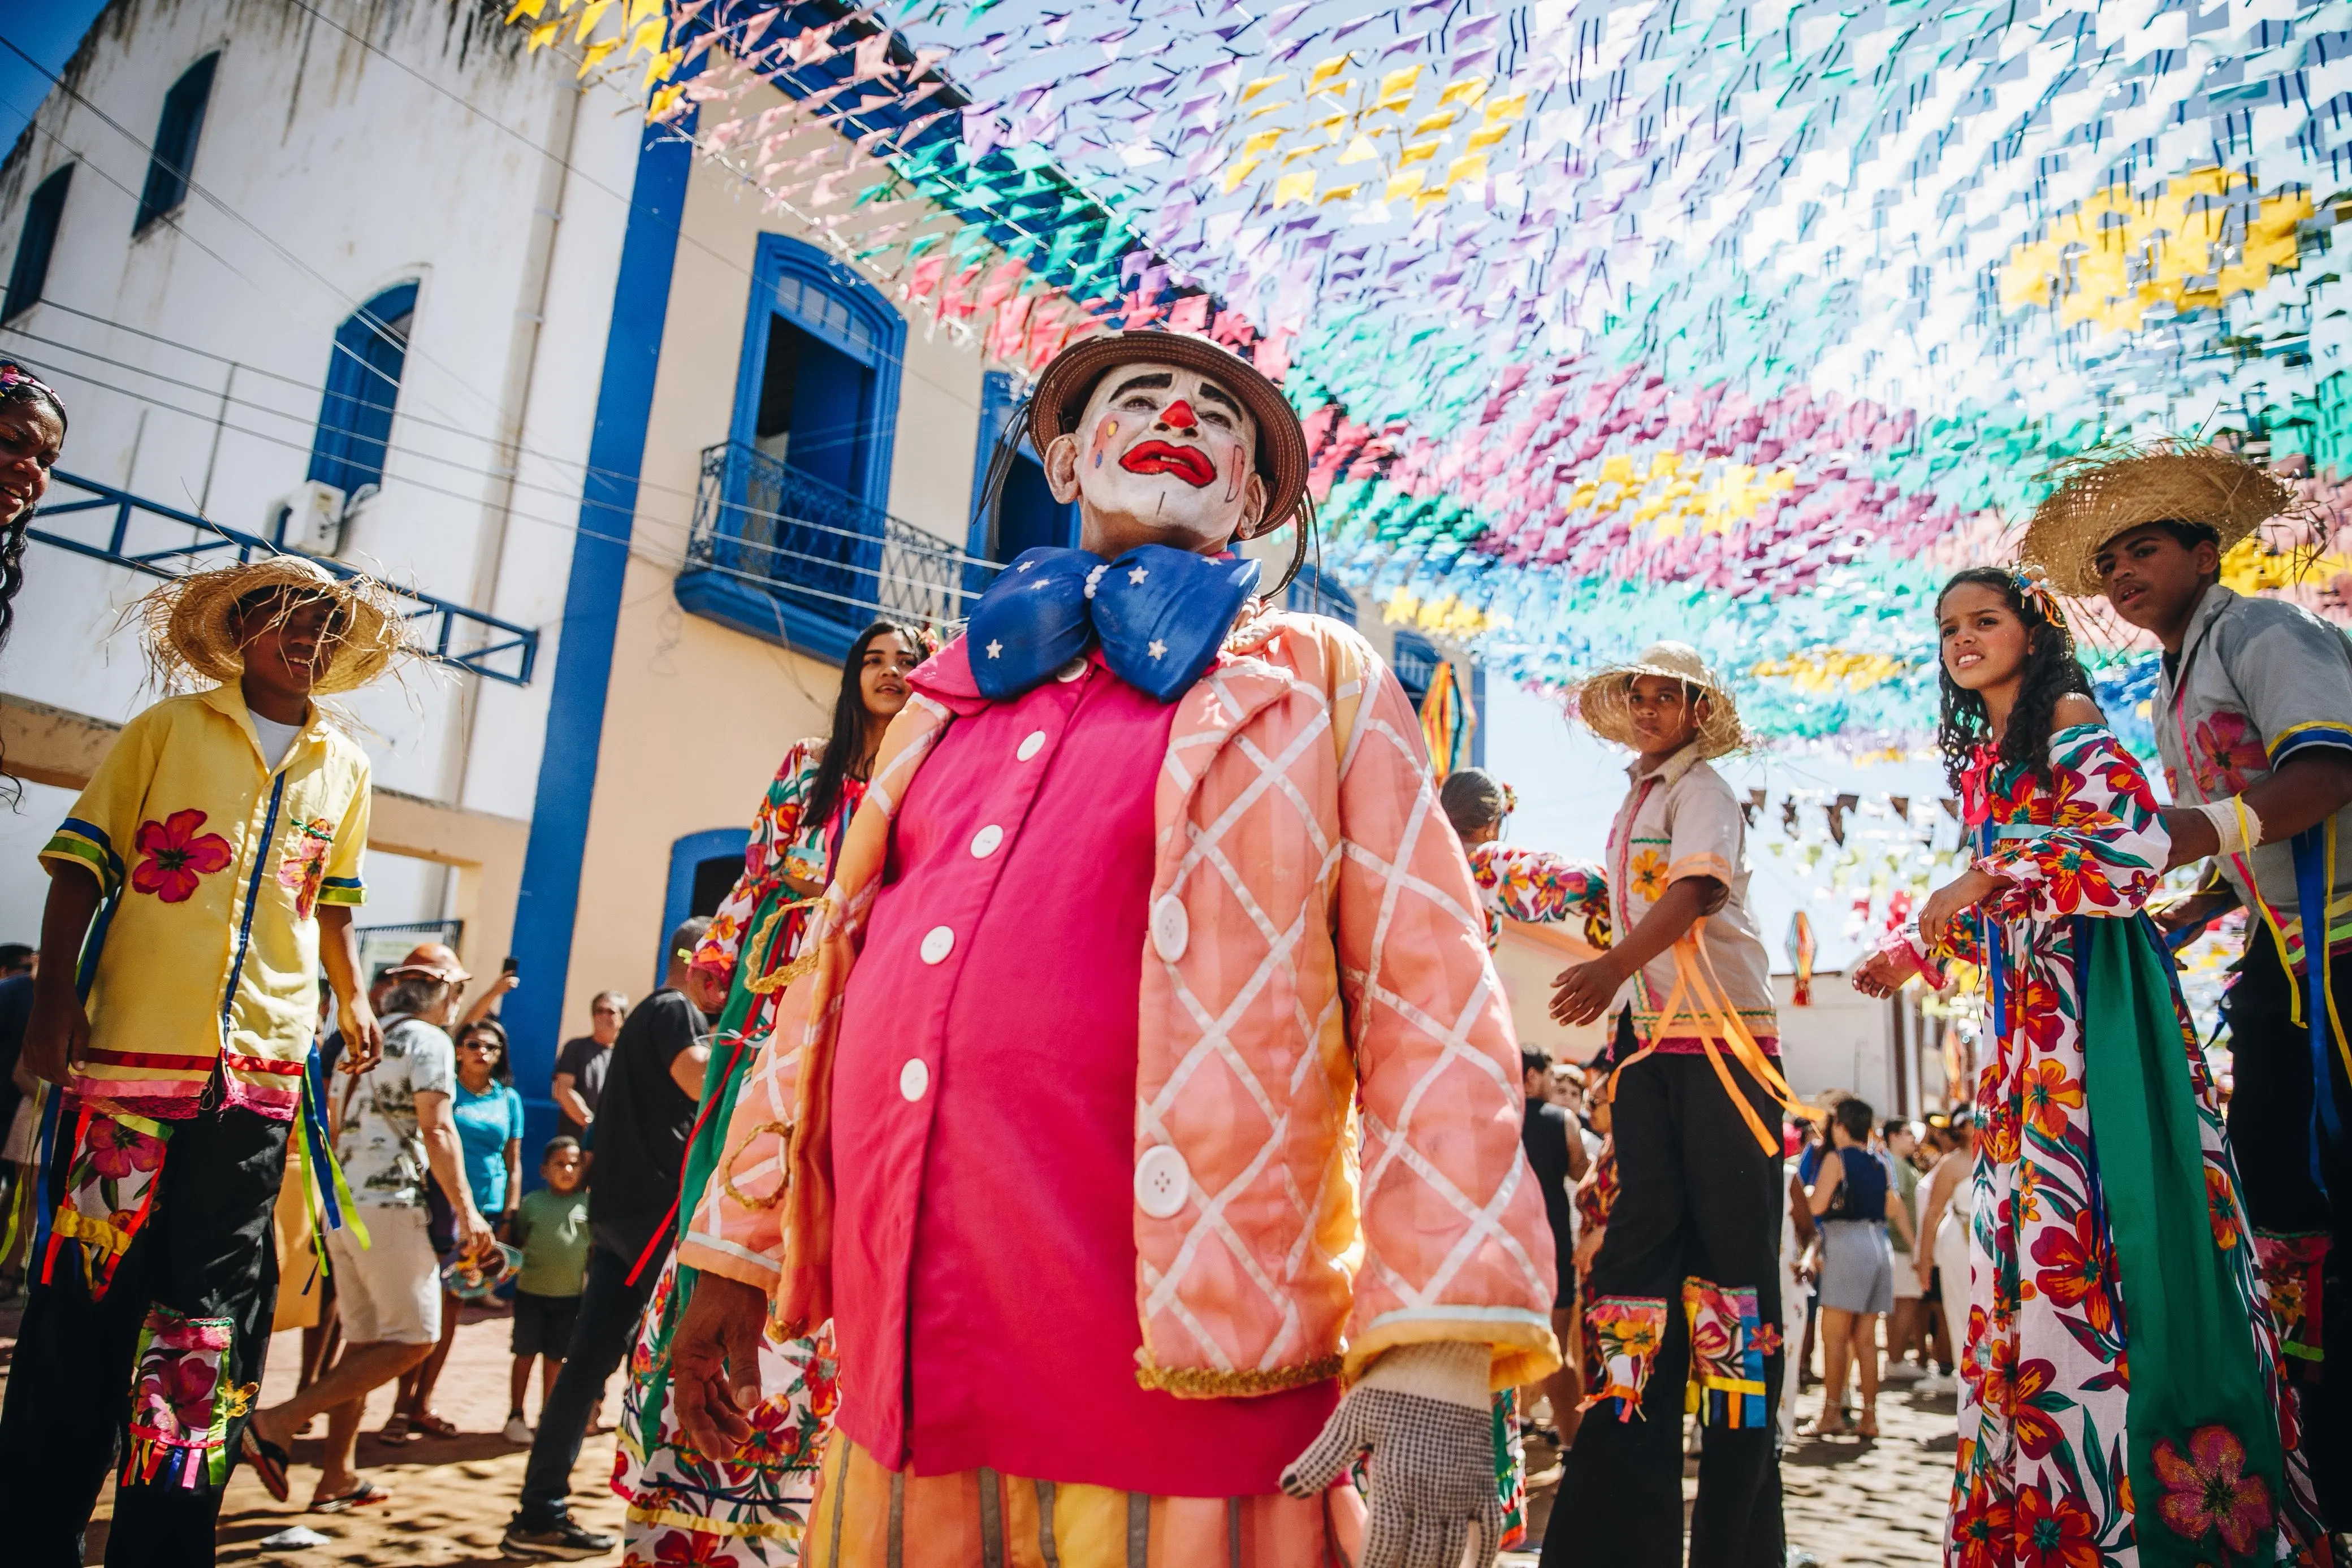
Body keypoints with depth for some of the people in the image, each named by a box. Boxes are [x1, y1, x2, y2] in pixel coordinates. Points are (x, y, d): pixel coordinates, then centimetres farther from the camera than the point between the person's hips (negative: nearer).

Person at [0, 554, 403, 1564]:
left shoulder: (346, 769, 15)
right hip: (129, 1052, -3)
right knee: (86, 1284, 1)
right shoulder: (168, 728, 5)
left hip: (261, 1065, 3)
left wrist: (353, 997, 12)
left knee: (214, 1301, 6)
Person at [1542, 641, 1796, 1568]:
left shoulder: (1701, 789, -4)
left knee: (1731, 1239, -4)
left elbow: (1698, 889, -23)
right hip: (1649, 1039, 6)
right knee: (1644, 1232, 0)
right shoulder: (1632, 805, 19)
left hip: (1723, 1038, -6)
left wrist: (1615, 965, -38)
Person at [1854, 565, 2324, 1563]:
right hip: (2024, 999, 7)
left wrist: (1992, 875, -16)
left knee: (2108, 1200, -12)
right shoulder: (1977, 760, 21)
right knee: (2029, 1219, 4)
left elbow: (2138, 842, -15)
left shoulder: (2070, 719, -1)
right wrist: (1912, 955, 21)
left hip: (2095, 986, -7)